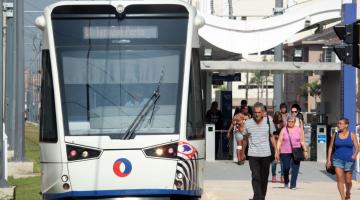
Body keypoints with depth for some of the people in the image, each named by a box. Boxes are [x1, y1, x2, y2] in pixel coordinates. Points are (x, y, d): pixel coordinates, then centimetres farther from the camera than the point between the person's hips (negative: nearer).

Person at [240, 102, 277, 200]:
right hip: (253, 155, -2)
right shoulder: (248, 123, -1)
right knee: (256, 178, -13)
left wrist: (276, 151, 12)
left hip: (266, 155, 2)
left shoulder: (269, 122, 2)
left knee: (264, 179, 9)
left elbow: (272, 137, 13)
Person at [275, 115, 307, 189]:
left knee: (295, 169, -5)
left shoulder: (298, 130, 8)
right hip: (285, 152, -1)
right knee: (286, 168, -2)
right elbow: (279, 141, 2)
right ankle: (286, 182, 25)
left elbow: (302, 141, 11)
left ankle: (293, 185, -2)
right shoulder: (284, 130, 4)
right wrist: (277, 152, -5)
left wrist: (305, 150, 3)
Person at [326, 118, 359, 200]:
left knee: (348, 181, 6)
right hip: (338, 159, 1)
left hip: (349, 160, -1)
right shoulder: (335, 135, 3)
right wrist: (328, 159, 2)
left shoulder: (352, 135, -1)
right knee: (339, 179, -13)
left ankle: (348, 193, 37)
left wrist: (355, 155, -25)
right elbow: (330, 147, 8)